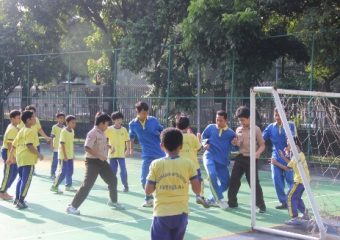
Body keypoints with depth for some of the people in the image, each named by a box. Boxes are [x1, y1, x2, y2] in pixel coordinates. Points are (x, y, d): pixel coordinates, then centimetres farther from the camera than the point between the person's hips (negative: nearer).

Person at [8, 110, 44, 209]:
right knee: (26, 180, -4)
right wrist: (38, 154, -15)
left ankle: (17, 199, 27)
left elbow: (13, 145, 17)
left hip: (20, 158, 9)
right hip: (28, 159, -9)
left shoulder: (21, 131, 15)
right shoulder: (31, 131, -11)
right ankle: (21, 201, -5)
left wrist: (12, 157, 27)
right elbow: (29, 145, -22)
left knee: (21, 178, 20)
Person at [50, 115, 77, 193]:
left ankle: (68, 185, 28)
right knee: (63, 172, -6)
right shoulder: (64, 131, -16)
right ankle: (54, 186, 4)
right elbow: (62, 144, -18)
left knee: (70, 171, 15)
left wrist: (73, 154, 16)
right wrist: (65, 155, -20)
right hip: (64, 156, -8)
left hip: (70, 155, 8)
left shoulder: (72, 131, 8)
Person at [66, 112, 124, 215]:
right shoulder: (93, 133, -18)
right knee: (87, 185, -11)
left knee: (113, 180, 17)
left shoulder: (102, 133, 10)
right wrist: (99, 156, -27)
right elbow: (87, 148, -27)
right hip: (93, 162, -9)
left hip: (102, 161, 9)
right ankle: (72, 206, -4)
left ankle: (113, 201, 38)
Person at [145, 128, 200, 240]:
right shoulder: (188, 164, -3)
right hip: (181, 213, 2)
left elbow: (148, 191, -2)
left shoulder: (156, 164, -4)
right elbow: (197, 190, -1)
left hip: (161, 214, -2)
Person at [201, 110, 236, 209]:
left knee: (225, 183, 3)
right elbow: (203, 138, 15)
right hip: (210, 156, -3)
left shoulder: (230, 133, 4)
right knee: (212, 175, -29)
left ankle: (213, 200, 24)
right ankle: (220, 199, -18)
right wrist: (205, 144, -6)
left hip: (222, 161, 3)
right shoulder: (210, 127, 4)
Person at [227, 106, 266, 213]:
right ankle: (232, 202, 21)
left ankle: (261, 205, 5)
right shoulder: (238, 130, 9)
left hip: (251, 159, -5)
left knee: (254, 183, -6)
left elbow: (262, 145, -2)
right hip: (240, 158, 5)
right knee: (234, 181, 7)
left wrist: (257, 153, -21)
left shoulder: (256, 129, -5)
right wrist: (235, 144, -4)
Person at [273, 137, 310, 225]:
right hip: (304, 179, 10)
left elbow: (287, 167, -12)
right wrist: (283, 157, 16)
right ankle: (305, 214, 31)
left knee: (291, 197, -8)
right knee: (297, 197, 22)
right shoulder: (300, 154, 12)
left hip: (300, 180, -10)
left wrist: (276, 163, -4)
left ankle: (295, 218, -12)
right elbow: (291, 164, 15)